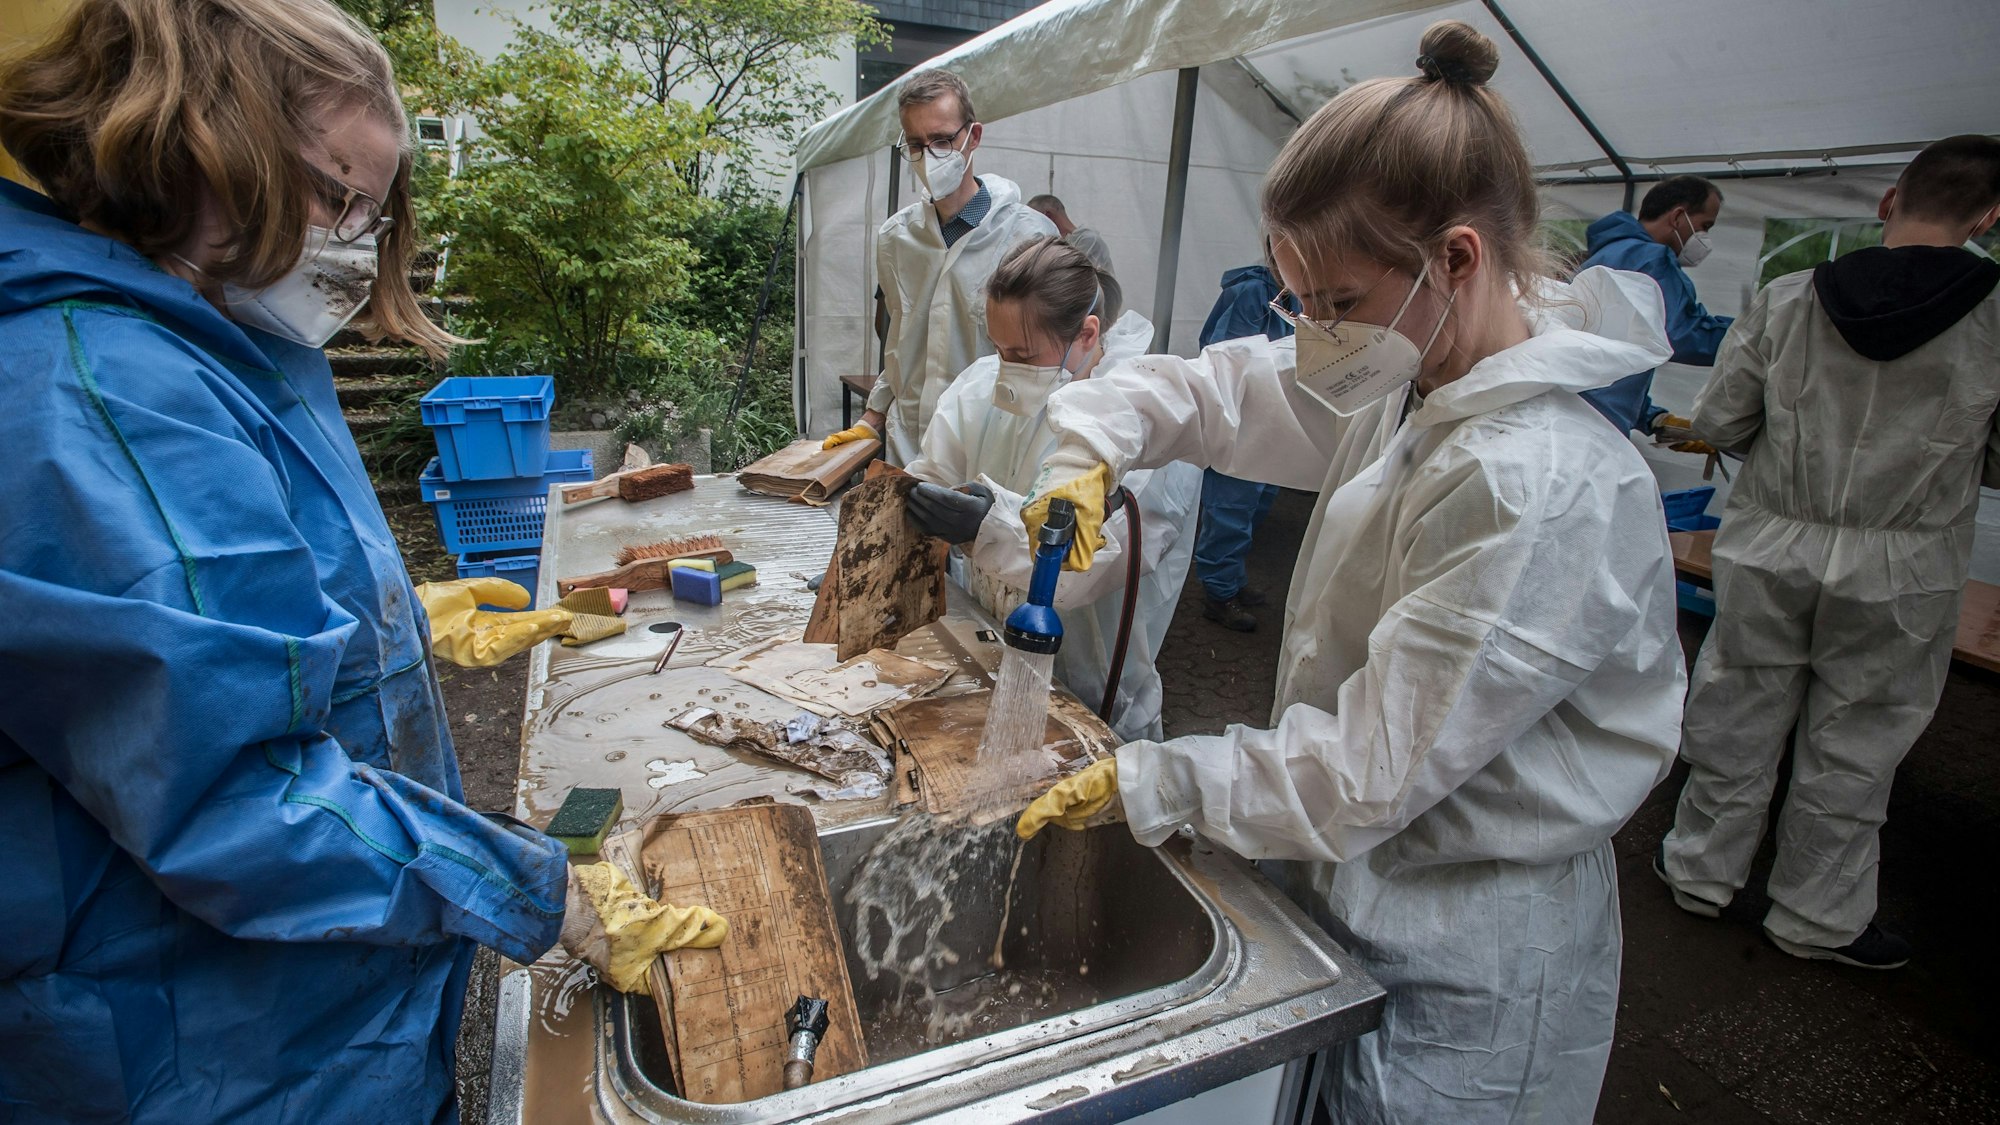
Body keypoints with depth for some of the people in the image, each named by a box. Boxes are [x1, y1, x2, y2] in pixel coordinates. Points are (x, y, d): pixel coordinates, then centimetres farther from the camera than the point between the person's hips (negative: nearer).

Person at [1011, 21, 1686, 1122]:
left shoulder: (1542, 492, -31)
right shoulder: (1408, 387, -5)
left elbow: (1367, 774, -27)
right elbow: (1211, 388, 7)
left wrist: (1142, 783, -19)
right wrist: (1092, 448, -10)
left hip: (1465, 975, -7)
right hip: (1359, 893, 7)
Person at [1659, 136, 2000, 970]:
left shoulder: (1788, 298, -7)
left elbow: (1718, 422, -3)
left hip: (1769, 550, 1)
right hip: (1902, 571, -1)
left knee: (1737, 720, 16)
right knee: (1852, 751, 13)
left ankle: (1701, 870, 32)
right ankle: (1817, 917, 29)